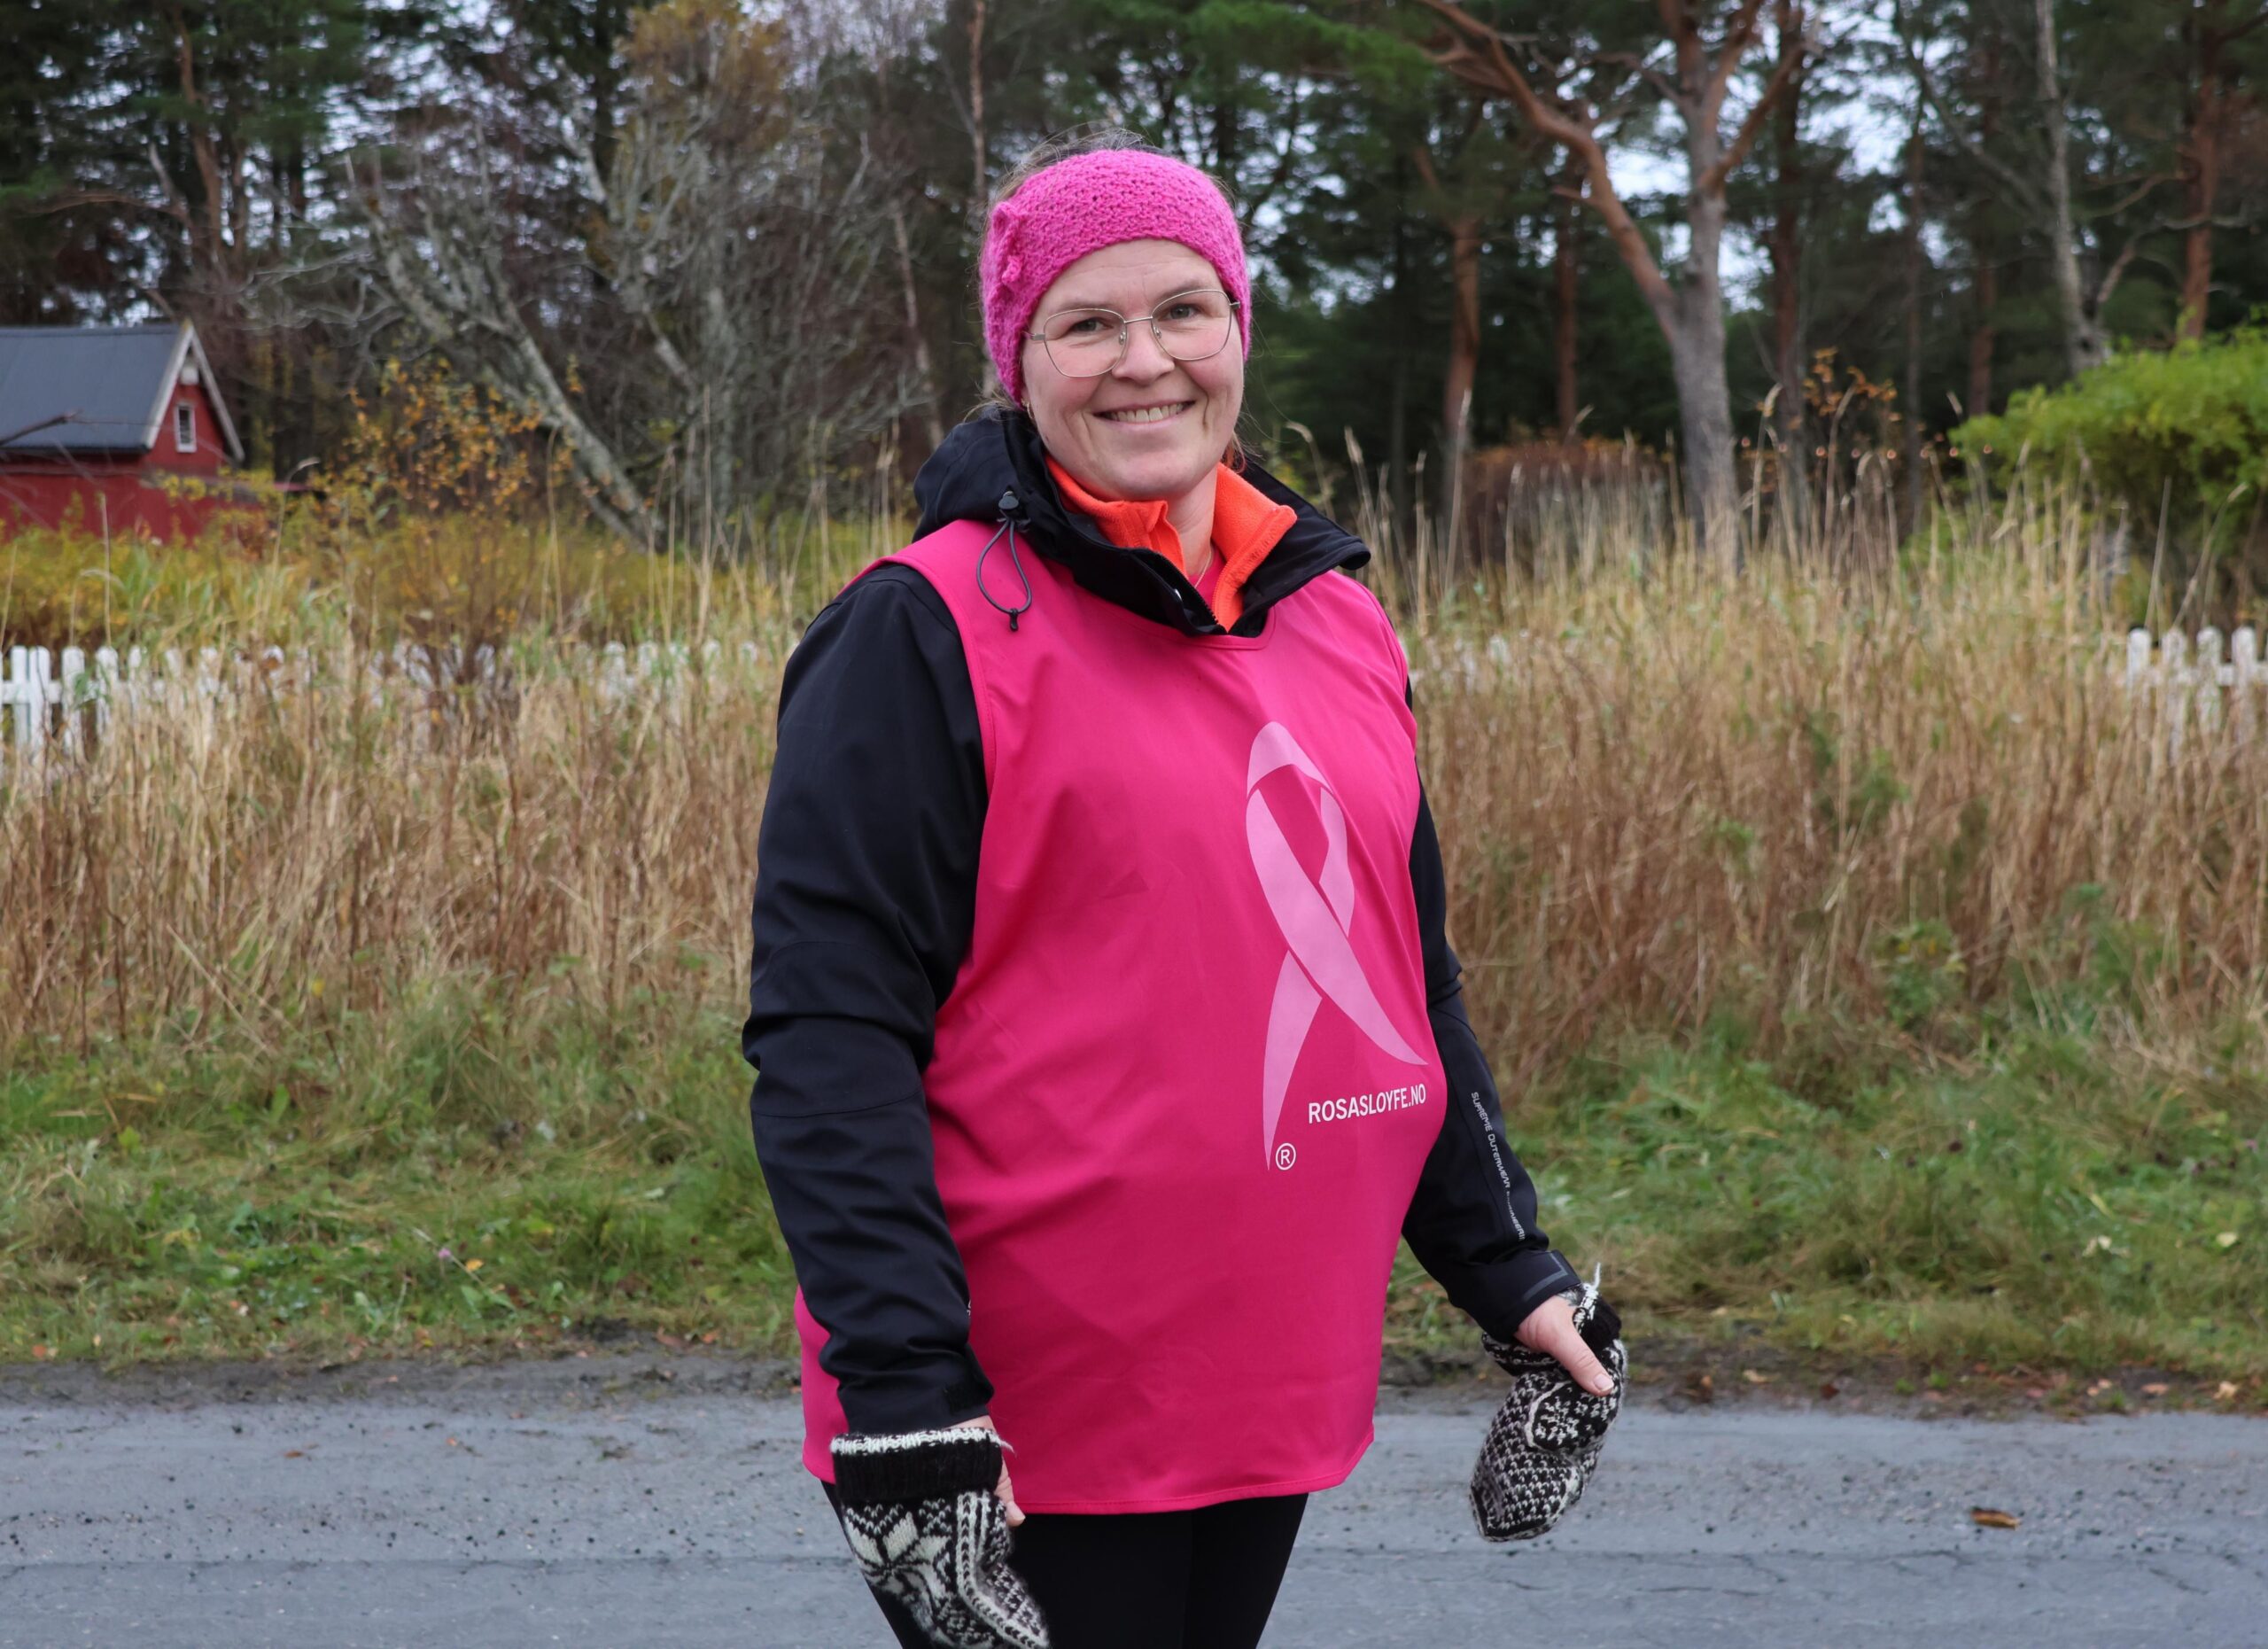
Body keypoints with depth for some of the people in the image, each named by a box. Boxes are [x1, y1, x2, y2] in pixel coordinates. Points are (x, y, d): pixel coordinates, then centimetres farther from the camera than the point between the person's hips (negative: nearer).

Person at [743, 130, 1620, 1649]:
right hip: (1019, 1425, -6)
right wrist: (906, 1390, -22)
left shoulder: (1335, 619, 10)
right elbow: (829, 1033, -15)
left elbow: (1406, 984, 19)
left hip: (1275, 1386, 6)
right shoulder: (928, 634, -9)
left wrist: (1514, 1270, 14)